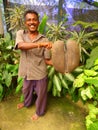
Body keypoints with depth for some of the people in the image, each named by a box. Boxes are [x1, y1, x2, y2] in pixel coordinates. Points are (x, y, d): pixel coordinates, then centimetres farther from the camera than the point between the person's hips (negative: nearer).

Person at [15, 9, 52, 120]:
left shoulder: (44, 40, -11)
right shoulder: (20, 33, -7)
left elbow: (47, 60, -8)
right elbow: (20, 45, -30)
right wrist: (40, 44, -44)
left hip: (40, 74, -2)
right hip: (27, 72, 3)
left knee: (41, 94, 18)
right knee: (26, 90, 29)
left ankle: (39, 111, 47)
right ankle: (27, 103, 62)